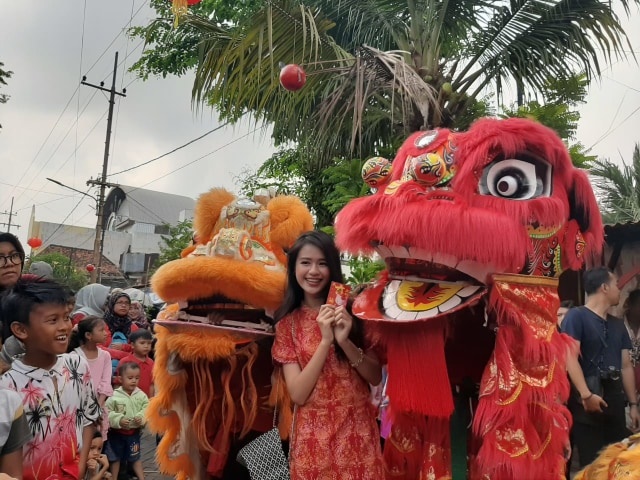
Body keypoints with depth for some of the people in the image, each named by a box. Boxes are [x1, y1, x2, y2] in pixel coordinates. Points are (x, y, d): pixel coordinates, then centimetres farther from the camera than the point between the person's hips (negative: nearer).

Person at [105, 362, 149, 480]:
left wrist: (142, 417, -25)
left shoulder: (141, 395, -7)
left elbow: (147, 409, -8)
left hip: (134, 432, 2)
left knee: (135, 457, 16)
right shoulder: (114, 396, -16)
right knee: (115, 457, 16)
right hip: (117, 432, -2)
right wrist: (118, 420, -25)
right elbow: (107, 413, -15)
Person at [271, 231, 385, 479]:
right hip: (313, 435, 0)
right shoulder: (287, 324, -3)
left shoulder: (350, 311, -2)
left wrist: (345, 341, -20)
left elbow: (376, 377, -4)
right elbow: (298, 394, -11)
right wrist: (326, 340, -21)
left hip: (358, 430, 1)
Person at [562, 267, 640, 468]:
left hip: (615, 400, 7)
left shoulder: (618, 324, 17)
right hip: (588, 401, -7)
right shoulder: (576, 316, -7)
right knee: (591, 463, 0)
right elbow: (570, 358, -16)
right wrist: (586, 395, -25)